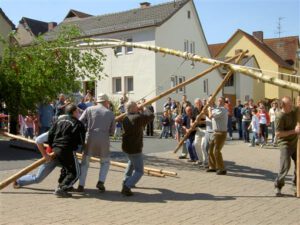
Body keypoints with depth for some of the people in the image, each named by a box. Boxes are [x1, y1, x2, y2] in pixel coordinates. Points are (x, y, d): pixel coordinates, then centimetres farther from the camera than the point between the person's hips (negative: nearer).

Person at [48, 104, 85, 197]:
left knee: (66, 167, 30)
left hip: (56, 148, 8)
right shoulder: (78, 124, -6)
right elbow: (82, 140, -6)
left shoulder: (59, 120, 12)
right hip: (68, 150, -8)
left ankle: (61, 185, 36)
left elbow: (50, 134, 10)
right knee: (75, 172, 1)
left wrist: (52, 146, 21)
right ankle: (61, 189, -11)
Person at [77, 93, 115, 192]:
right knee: (105, 162, 21)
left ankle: (81, 185, 8)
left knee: (85, 162, 15)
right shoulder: (111, 114, 8)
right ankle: (101, 182, 4)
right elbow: (111, 132, 11)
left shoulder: (89, 109, 6)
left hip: (90, 139, 0)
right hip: (104, 141, 0)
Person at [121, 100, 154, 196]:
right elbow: (151, 116, -10)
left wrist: (140, 111, 21)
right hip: (135, 148, -8)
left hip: (126, 146, 8)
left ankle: (126, 181, 40)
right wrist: (145, 109, 7)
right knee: (139, 171, -1)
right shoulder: (138, 117, -19)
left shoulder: (126, 118, 5)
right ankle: (126, 187, -17)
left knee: (132, 162, 36)